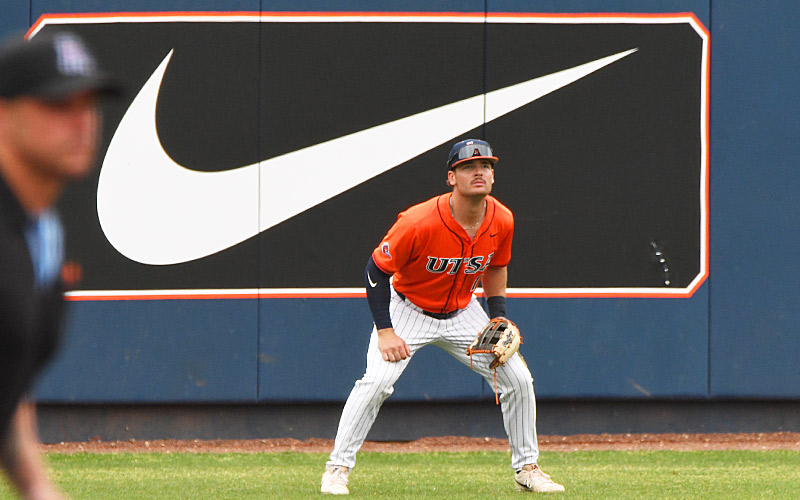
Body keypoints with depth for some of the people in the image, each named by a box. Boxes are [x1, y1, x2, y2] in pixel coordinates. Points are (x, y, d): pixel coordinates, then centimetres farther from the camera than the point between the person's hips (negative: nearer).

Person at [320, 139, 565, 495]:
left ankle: (526, 468, 14)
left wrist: (499, 318, -1)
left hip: (462, 313, 5)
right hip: (408, 309, -5)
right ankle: (338, 468, -14)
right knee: (378, 380, -26)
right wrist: (385, 331, -25)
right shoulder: (419, 223, -30)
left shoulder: (501, 221, -13)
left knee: (518, 379, -3)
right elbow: (377, 270, -20)